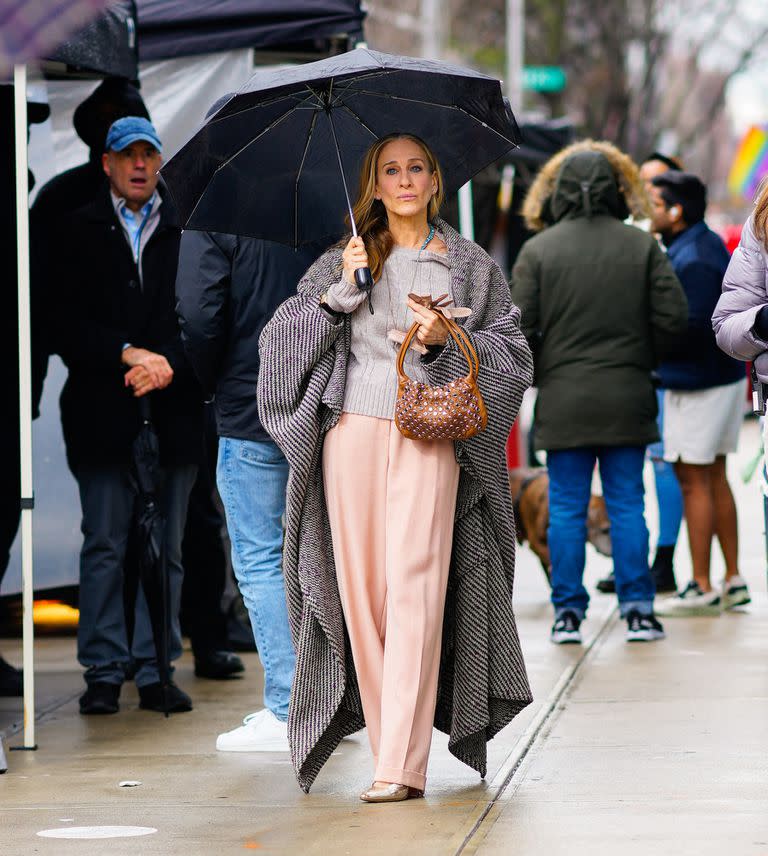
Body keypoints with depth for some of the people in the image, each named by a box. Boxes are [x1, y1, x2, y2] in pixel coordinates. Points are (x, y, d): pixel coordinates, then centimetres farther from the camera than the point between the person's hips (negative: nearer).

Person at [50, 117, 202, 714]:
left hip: (173, 412, 1)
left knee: (166, 548, 3)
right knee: (104, 546, 0)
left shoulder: (185, 230, 9)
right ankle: (104, 672, 4)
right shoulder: (80, 231, 7)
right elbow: (67, 322, 0)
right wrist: (127, 355, -11)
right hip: (103, 412, -1)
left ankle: (157, 671, 8)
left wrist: (167, 363, -12)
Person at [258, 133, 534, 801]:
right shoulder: (339, 263, 16)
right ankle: (387, 743, 7)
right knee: (362, 589, -2)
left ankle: (402, 766, -16)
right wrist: (341, 293, -6)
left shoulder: (471, 265, 14)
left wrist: (444, 343, -8)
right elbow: (280, 341, 7)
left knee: (414, 590, -12)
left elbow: (512, 353, 8)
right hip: (351, 429, 2)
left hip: (428, 434, -2)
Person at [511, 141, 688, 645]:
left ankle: (569, 613, 6)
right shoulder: (641, 245, -1)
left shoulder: (539, 250, -4)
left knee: (567, 509, 6)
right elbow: (672, 318, -3)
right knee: (627, 505, 7)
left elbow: (521, 329, -5)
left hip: (564, 401, -1)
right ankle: (638, 610, 7)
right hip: (627, 398, 1)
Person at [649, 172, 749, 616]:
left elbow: (694, 329, -25)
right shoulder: (709, 243, 10)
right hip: (726, 374, 10)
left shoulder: (693, 260, -22)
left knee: (693, 479, -3)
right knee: (714, 476, 15)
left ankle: (702, 588, 0)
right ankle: (733, 581, 19)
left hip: (699, 382, -10)